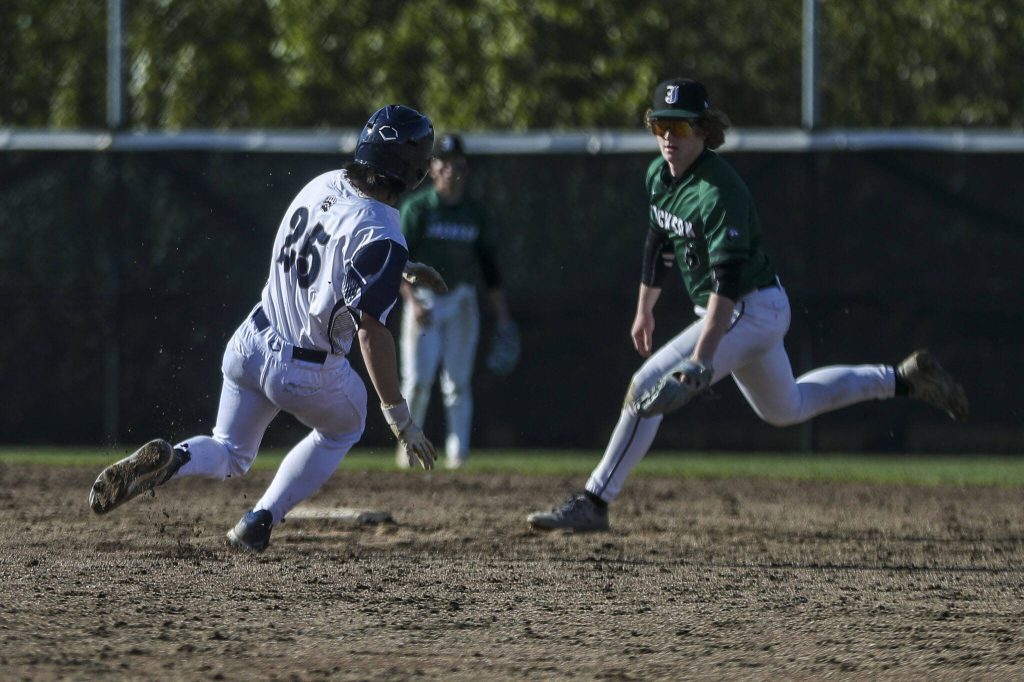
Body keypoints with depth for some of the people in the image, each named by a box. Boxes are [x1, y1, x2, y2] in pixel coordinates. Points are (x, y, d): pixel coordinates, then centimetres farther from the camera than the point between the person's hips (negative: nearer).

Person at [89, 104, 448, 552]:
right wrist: (399, 417, -23)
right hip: (311, 374, -5)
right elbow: (371, 331, -28)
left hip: (252, 345, 5)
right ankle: (258, 524, 19)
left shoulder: (325, 185, -2)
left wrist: (402, 269, 30)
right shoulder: (381, 237, -25)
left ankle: (170, 460, -12)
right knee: (343, 427, 29)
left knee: (230, 456, 22)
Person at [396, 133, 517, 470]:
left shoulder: (476, 214, 7)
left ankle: (458, 451, 1)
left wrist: (503, 319, 7)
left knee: (458, 381, 0)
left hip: (461, 300, 2)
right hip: (423, 299, -2)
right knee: (417, 379, -7)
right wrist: (413, 301, -21)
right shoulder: (417, 208, -2)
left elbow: (490, 267, 10)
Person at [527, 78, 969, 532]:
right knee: (784, 409, 27)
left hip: (753, 311, -10)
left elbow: (728, 280, -34)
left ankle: (593, 503, -13)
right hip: (742, 314, 10)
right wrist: (645, 309, 26)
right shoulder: (659, 175, 0)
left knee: (646, 386, -17)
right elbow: (660, 241, 19)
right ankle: (904, 379, 34)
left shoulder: (718, 191, -27)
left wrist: (700, 360, -42)